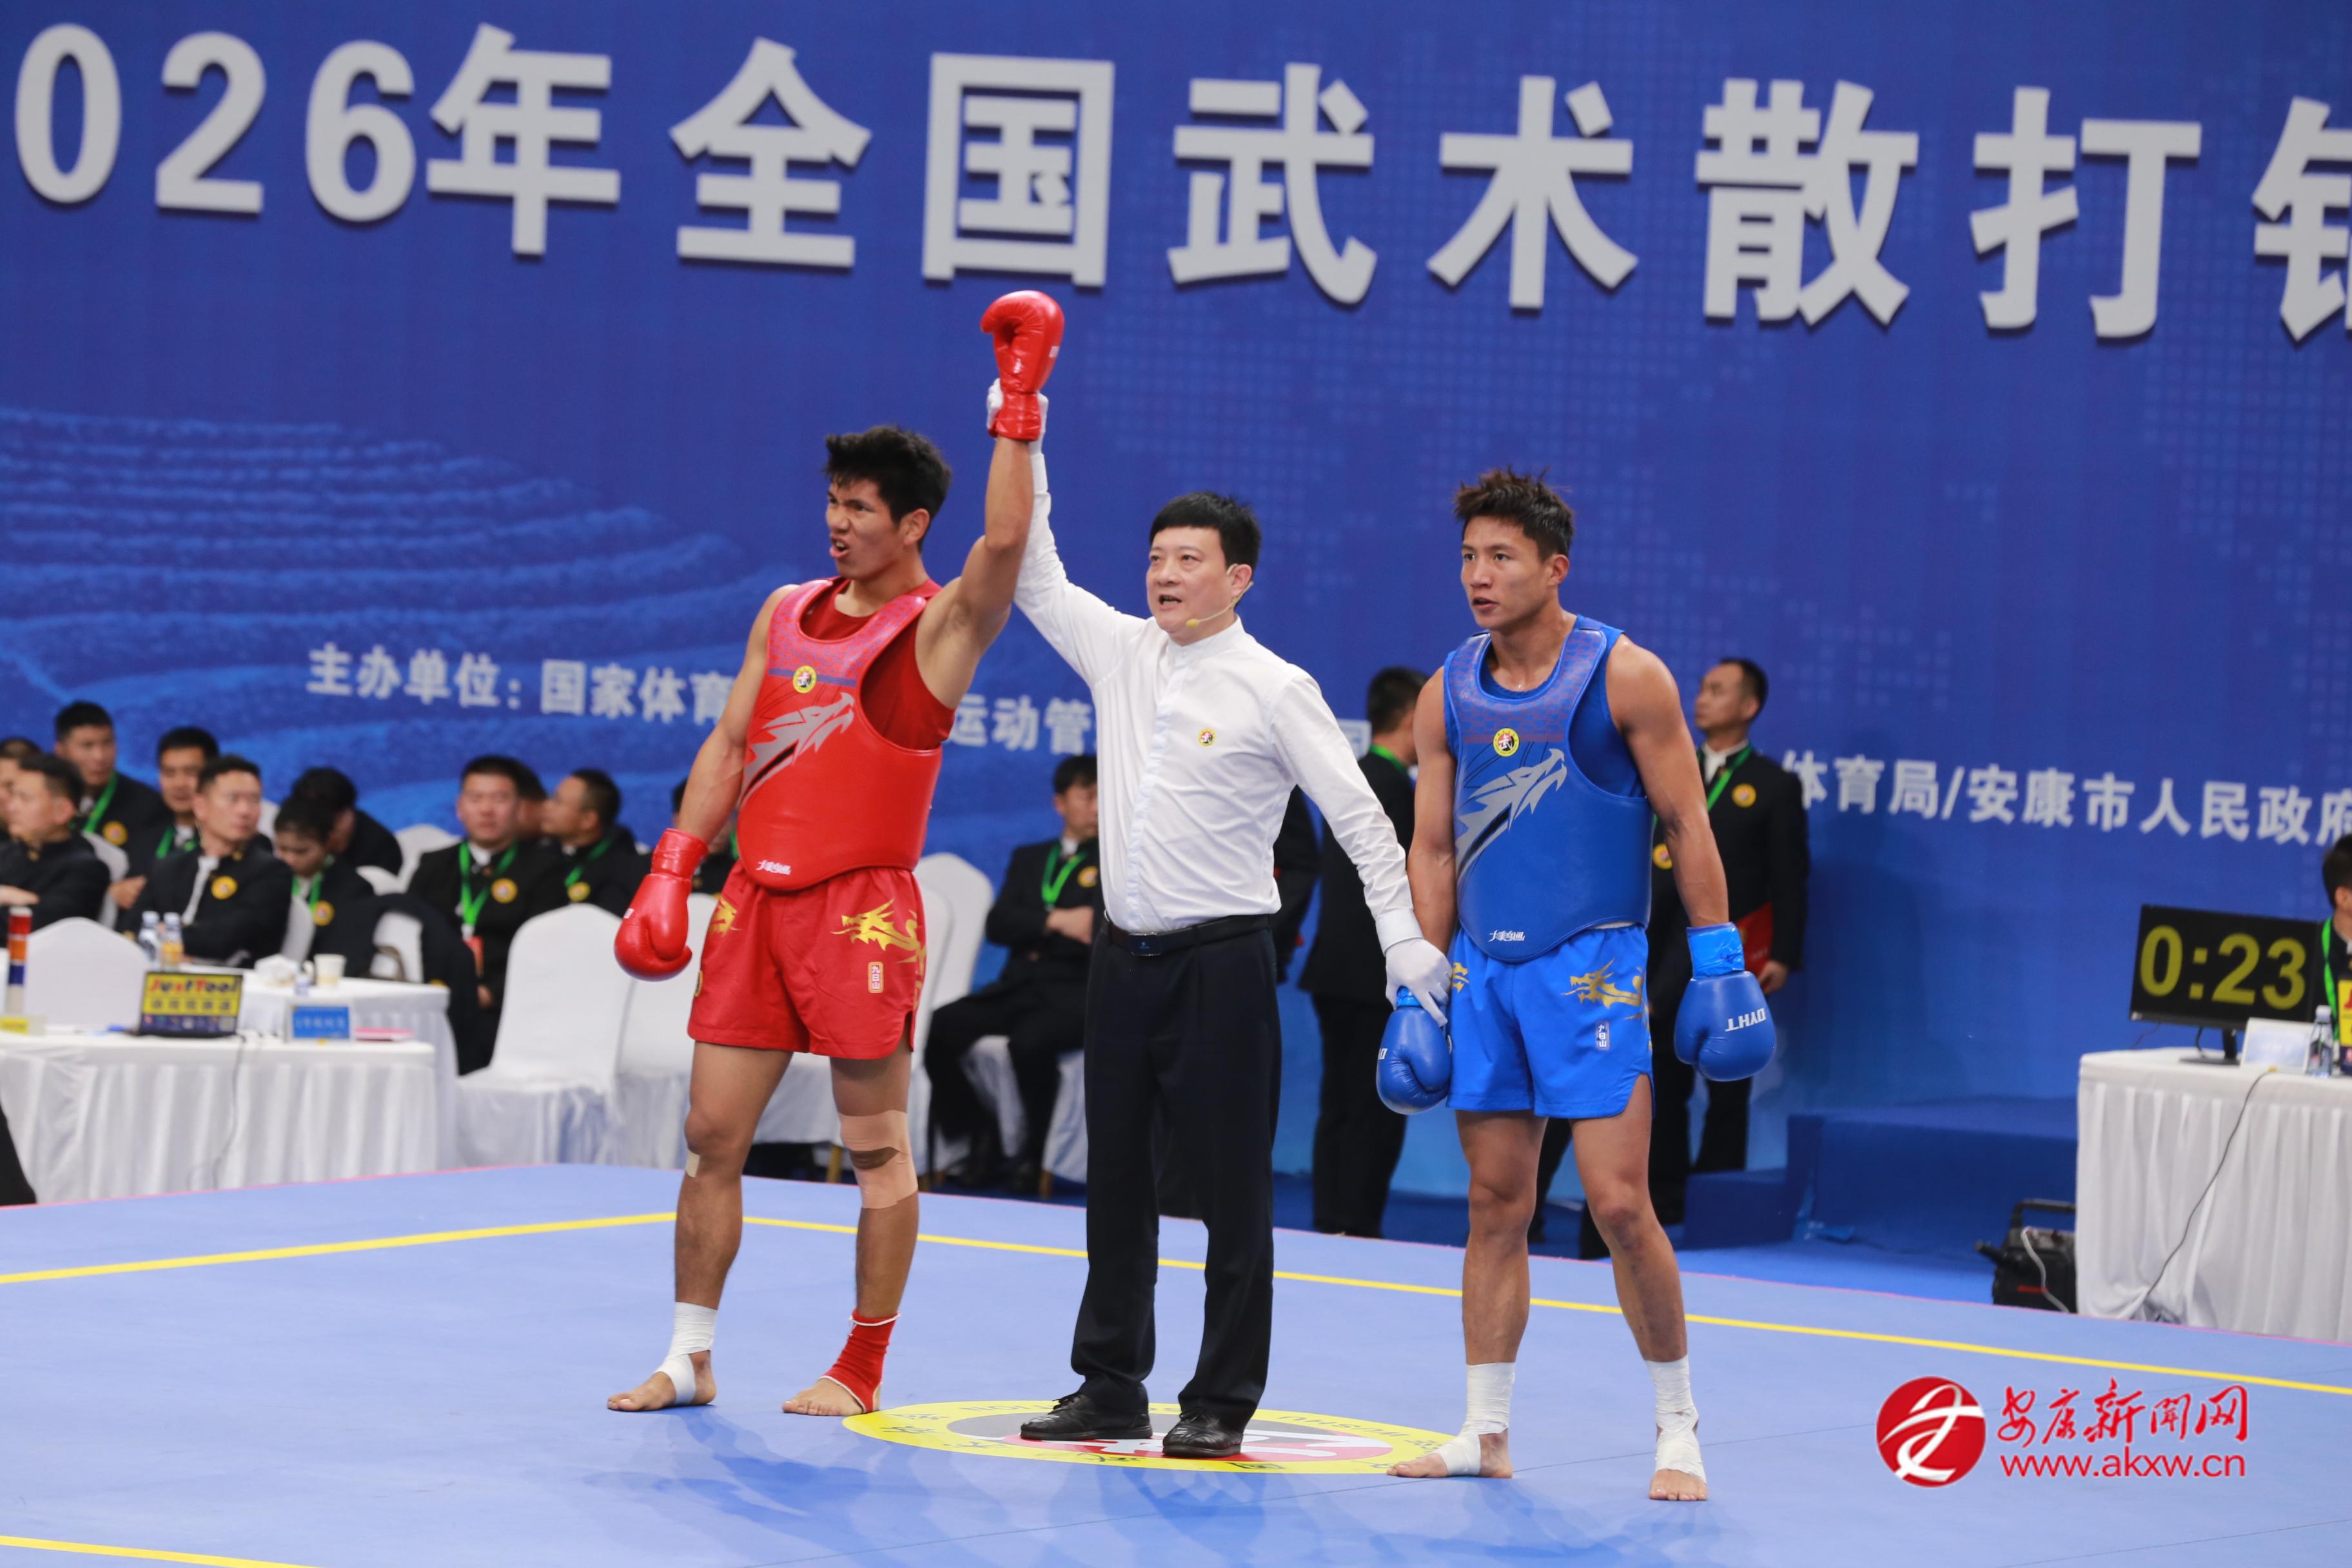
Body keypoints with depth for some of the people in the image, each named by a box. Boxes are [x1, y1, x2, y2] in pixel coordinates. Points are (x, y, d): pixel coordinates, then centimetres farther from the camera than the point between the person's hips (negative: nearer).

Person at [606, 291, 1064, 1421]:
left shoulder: (942, 624, -4)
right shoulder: (786, 613, 14)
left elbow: (1006, 539, -23)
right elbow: (729, 745, 15)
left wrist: (1019, 401, -23)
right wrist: (672, 871, 6)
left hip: (863, 905, -6)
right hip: (757, 895, 6)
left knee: (876, 1149, 0)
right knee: (711, 1134, 6)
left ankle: (860, 1372, 9)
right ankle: (689, 1359, 13)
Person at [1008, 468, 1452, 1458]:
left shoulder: (1275, 690, -7)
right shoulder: (1122, 652, 7)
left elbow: (1361, 819, -7)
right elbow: (1035, 579, 15)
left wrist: (1407, 940, -14)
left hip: (1220, 962, -6)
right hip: (1124, 957, 6)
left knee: (1231, 1188, -1)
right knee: (1115, 1180, 11)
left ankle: (1222, 1404, 3)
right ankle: (1111, 1386, 19)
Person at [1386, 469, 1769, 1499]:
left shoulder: (1622, 677, -5)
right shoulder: (1448, 697, 8)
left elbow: (1685, 823, -2)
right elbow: (1433, 848, 13)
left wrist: (1719, 965, -5)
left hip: (1590, 967, -4)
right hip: (1484, 968, 5)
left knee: (1619, 1204, -8)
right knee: (1495, 1204, 7)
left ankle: (1678, 1427, 3)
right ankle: (1485, 1432, 13)